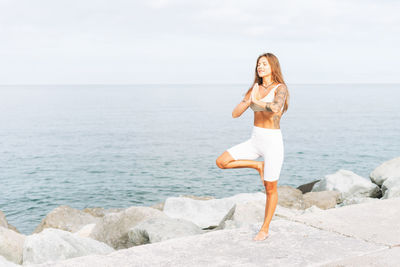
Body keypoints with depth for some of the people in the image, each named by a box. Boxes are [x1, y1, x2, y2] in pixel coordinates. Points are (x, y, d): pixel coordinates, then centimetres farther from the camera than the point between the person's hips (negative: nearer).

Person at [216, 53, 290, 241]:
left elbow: (276, 109, -32)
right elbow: (235, 114, 2)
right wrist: (249, 99, -12)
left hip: (273, 142, -6)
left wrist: (257, 101, -17)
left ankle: (264, 229, 21)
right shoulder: (254, 89, 10)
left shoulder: (281, 88, -9)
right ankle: (258, 165, 10)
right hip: (255, 141, 6)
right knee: (221, 162, -9)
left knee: (270, 188, 4)